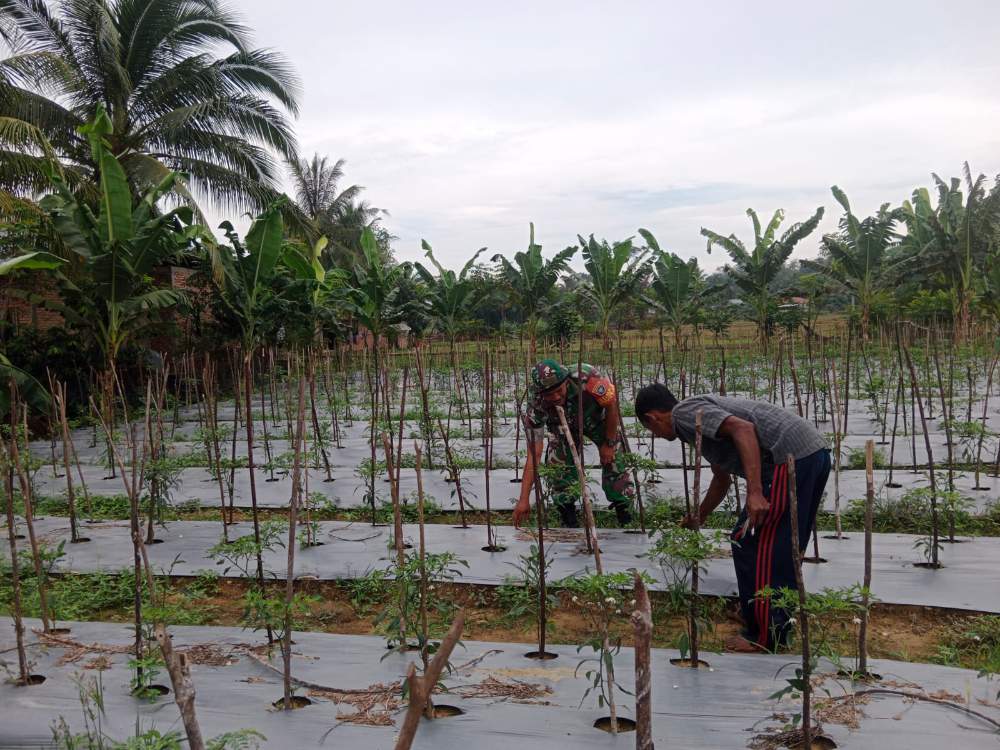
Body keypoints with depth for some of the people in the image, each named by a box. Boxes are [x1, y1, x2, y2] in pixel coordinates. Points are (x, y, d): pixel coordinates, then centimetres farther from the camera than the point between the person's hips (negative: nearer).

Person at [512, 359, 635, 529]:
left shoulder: (586, 377, -44)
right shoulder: (536, 405, -37)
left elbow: (612, 405, -24)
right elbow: (533, 455, -34)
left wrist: (609, 443, -17)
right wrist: (524, 500, -38)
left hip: (598, 419, -1)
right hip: (564, 426, 1)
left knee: (614, 463, -7)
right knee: (557, 464, -15)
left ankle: (627, 520, 14)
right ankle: (569, 521, 5)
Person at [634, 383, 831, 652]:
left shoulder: (685, 412, -3)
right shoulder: (700, 414, 27)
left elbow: (743, 429, -20)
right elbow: (722, 478, 41)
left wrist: (754, 492, -25)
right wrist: (697, 518, 53)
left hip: (791, 457, -10)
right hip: (816, 451, 10)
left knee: (749, 544, 0)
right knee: (783, 548, 21)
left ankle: (765, 635, 8)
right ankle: (776, 618, 35)